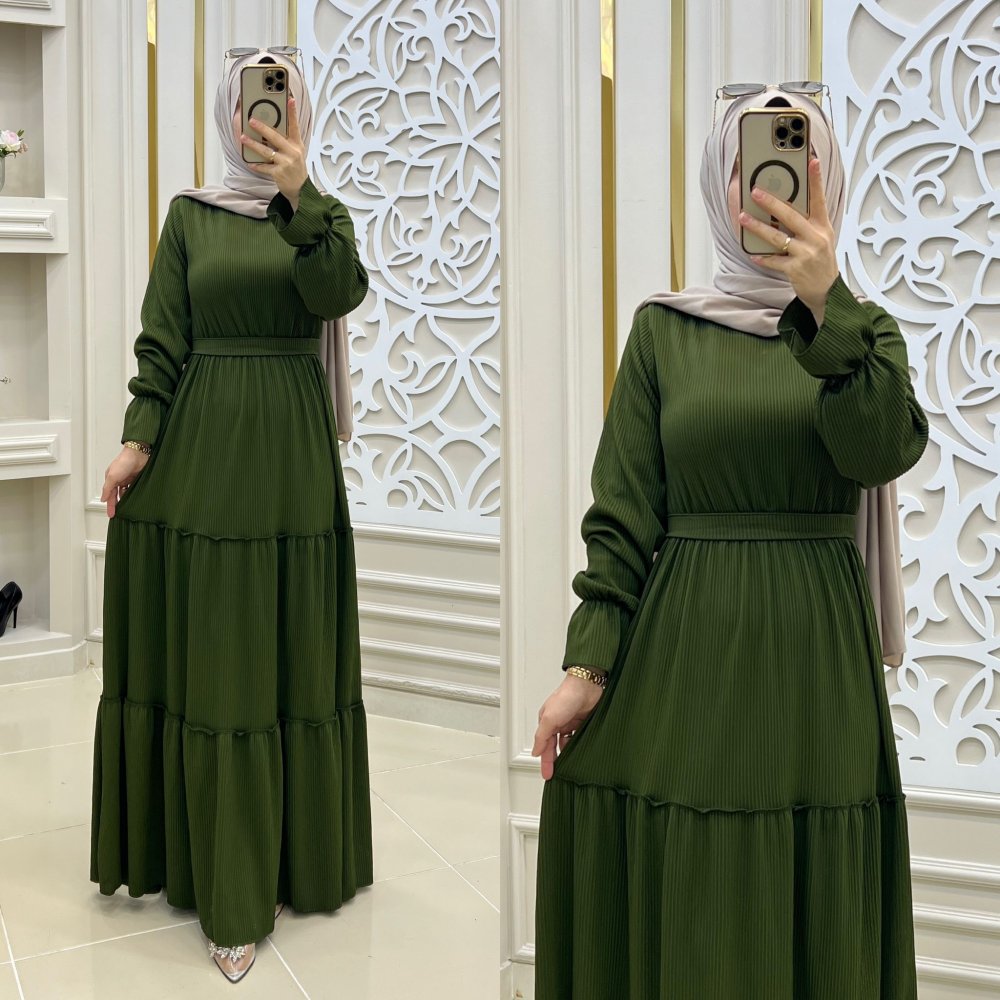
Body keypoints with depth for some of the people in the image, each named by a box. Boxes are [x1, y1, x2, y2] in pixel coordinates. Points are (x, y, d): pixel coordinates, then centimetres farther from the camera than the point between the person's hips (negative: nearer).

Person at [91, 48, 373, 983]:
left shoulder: (323, 213, 7)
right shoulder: (191, 214, 7)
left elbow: (340, 292, -15)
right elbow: (161, 340, 2)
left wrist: (298, 192, -26)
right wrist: (137, 440, -8)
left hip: (288, 450, 0)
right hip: (198, 449, 0)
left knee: (287, 651, 4)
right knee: (205, 653, 2)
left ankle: (294, 854, 20)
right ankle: (224, 878, 14)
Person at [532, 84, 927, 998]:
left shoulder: (862, 329, 6)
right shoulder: (664, 329, 3)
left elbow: (884, 450, -16)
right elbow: (622, 512, -1)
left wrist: (825, 304, -26)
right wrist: (587, 663, -7)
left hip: (815, 656, 1)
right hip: (682, 652, 0)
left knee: (813, 919, 8)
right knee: (679, 916, 7)